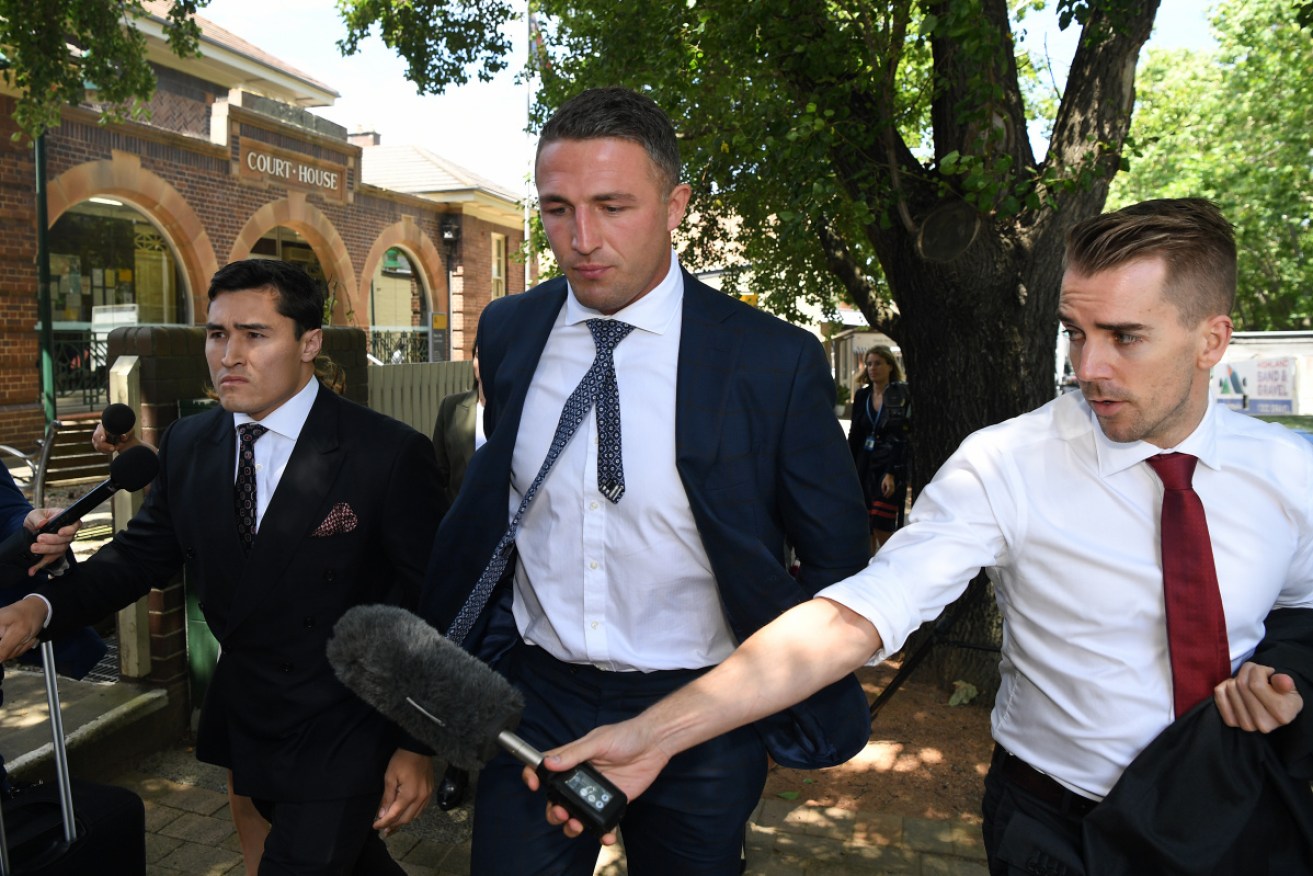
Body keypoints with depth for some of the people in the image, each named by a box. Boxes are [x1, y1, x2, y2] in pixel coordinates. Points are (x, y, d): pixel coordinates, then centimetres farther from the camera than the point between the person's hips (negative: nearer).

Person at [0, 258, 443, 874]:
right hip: (242, 725, 6)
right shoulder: (187, 446, -1)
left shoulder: (389, 454, -19)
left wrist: (417, 746, -12)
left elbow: (429, 607, -14)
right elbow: (142, 551, 5)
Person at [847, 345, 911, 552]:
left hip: (890, 467, -5)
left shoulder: (901, 395, -5)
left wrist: (891, 473, -19)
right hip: (864, 465, 5)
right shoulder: (862, 395, 10)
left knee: (882, 528, -9)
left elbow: (903, 438, -11)